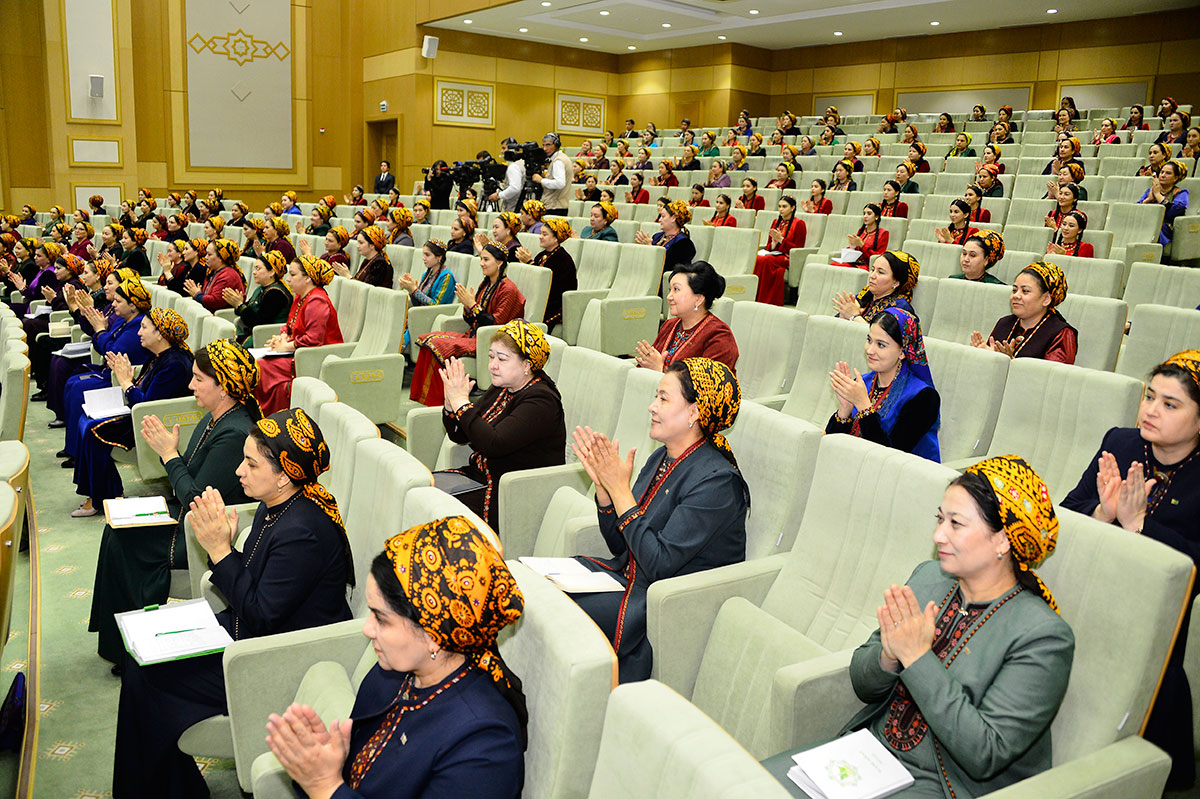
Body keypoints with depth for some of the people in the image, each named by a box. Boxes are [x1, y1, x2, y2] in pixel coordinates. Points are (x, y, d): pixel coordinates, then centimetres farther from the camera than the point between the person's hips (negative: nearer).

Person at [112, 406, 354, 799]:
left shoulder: (304, 533, -29)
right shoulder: (275, 506, 0)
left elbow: (260, 616, -23)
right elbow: (250, 586, 7)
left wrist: (220, 551, -22)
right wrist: (223, 544, -11)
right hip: (249, 632, 10)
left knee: (147, 677, -4)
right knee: (142, 654, 9)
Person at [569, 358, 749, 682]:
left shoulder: (716, 481, -20)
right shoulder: (661, 460, 5)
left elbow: (659, 563, -24)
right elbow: (619, 544, 9)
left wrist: (619, 488, -21)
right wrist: (602, 484, -6)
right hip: (629, 575, 9)